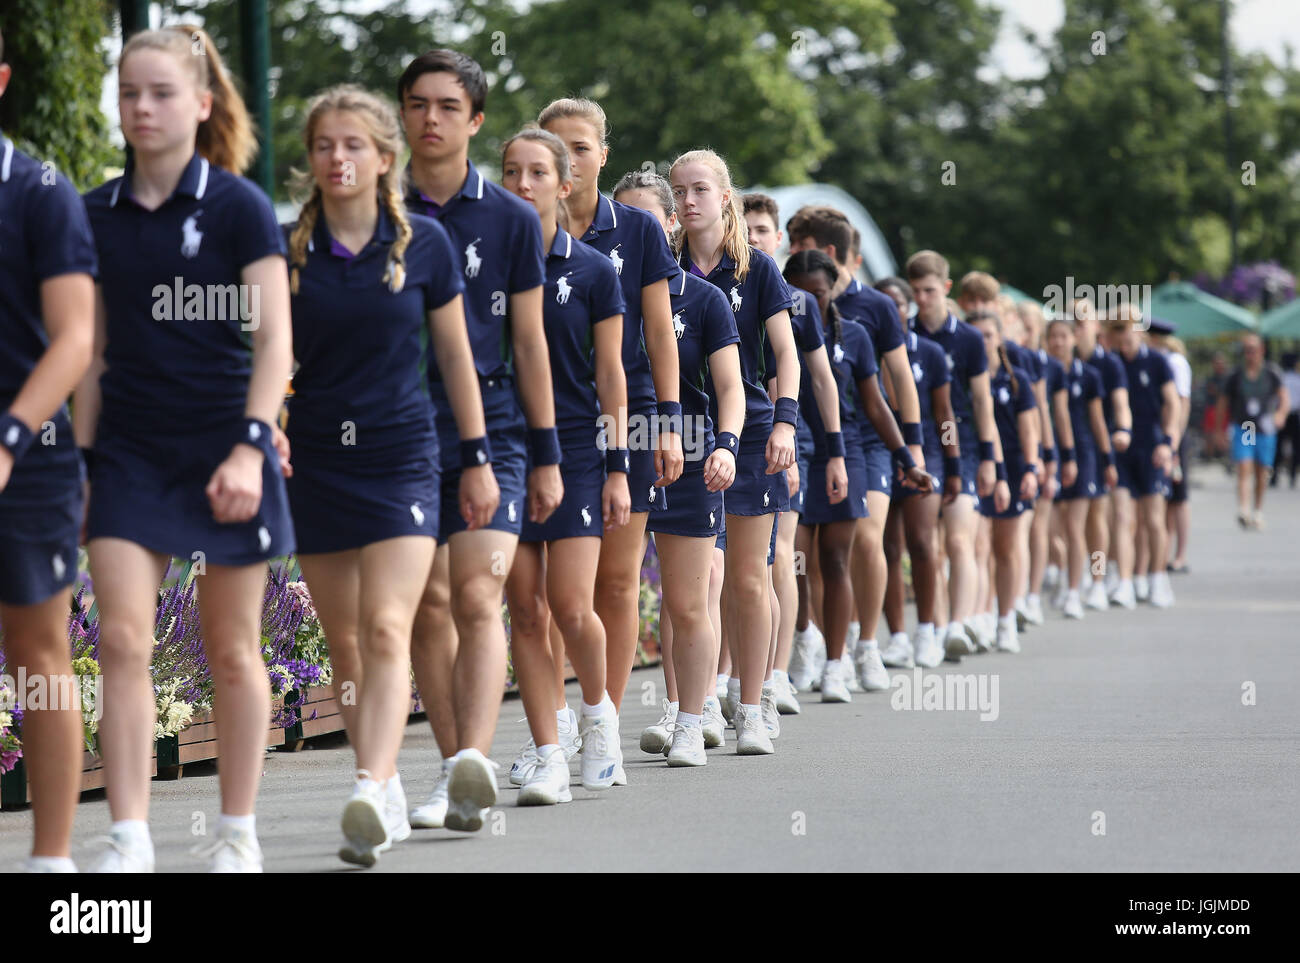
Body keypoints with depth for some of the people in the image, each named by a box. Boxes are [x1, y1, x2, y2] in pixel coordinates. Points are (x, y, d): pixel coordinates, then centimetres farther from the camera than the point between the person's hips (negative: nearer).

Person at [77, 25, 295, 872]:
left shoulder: (239, 207, -5)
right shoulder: (98, 214, 7)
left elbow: (275, 341, -8)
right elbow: (93, 349, 12)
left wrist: (249, 449, -16)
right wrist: (78, 457, 8)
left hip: (221, 447, -3)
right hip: (129, 451, 3)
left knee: (233, 651, 6)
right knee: (123, 642, -9)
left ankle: (238, 833, 17)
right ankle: (130, 842, -8)